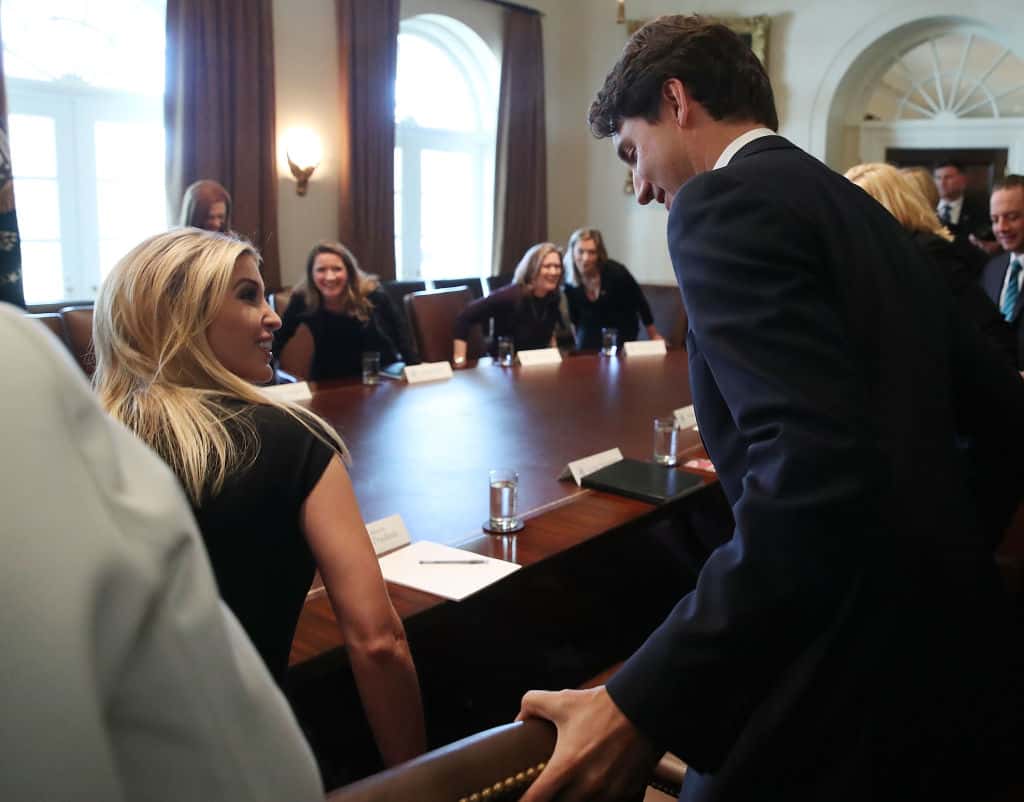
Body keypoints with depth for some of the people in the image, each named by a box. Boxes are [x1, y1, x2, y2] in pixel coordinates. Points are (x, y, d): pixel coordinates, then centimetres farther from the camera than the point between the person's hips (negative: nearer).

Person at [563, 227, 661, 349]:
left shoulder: (615, 272, -28)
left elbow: (640, 302, -14)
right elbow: (574, 316, 1)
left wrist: (653, 335, -6)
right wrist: (579, 342, 13)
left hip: (621, 331, -3)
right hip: (590, 333, 3)